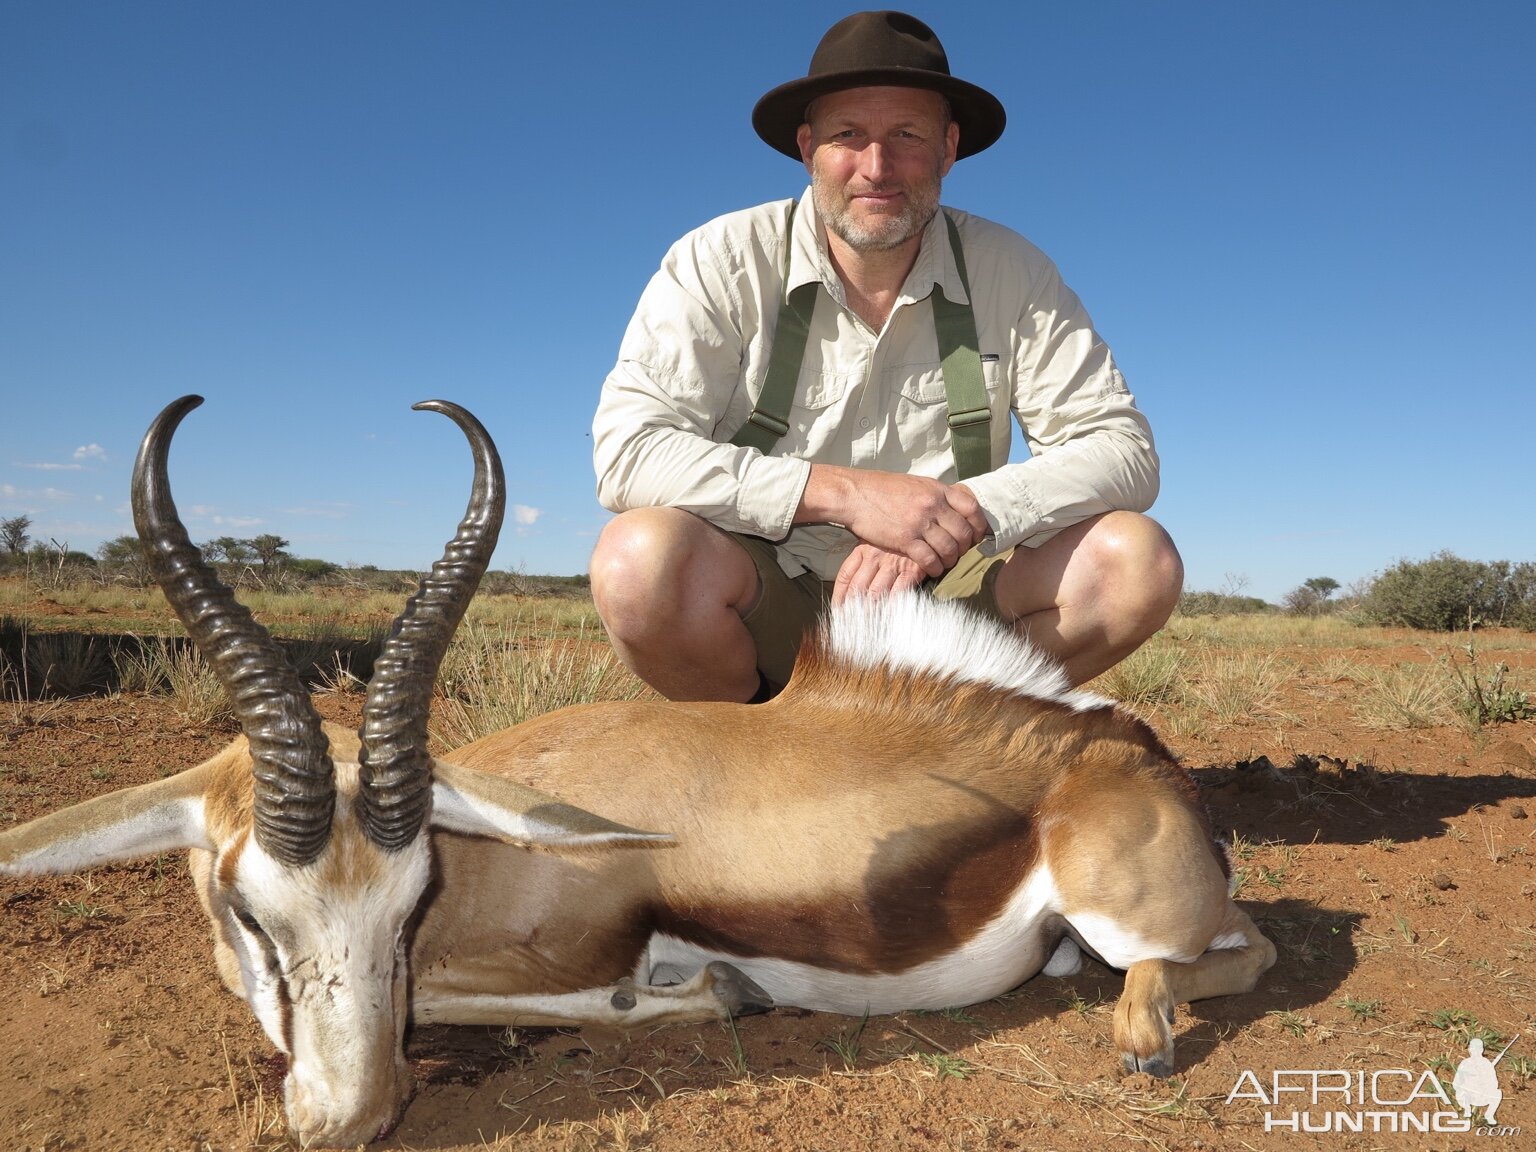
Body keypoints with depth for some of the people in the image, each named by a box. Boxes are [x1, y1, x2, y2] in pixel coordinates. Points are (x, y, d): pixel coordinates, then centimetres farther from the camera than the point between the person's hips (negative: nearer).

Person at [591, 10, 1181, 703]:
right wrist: (844, 491, -28)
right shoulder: (722, 262, -9)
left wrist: (959, 516, -26)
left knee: (1138, 559, -19)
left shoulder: (1011, 274, -3)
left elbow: (1123, 450, -8)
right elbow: (625, 450, -20)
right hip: (766, 615, -1)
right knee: (641, 558, -32)